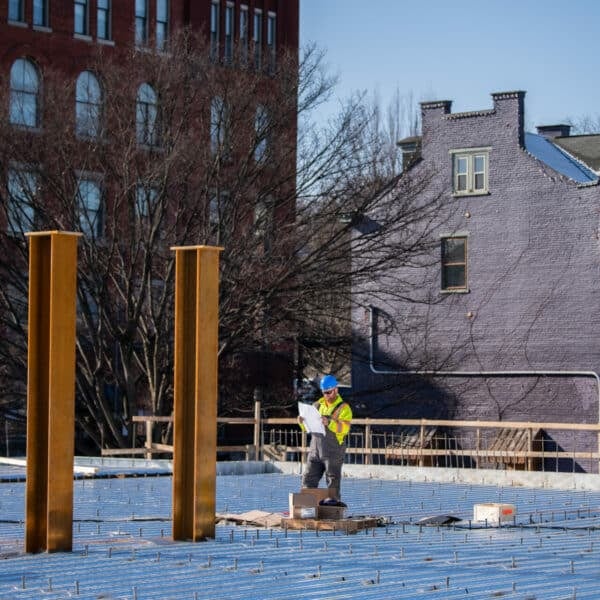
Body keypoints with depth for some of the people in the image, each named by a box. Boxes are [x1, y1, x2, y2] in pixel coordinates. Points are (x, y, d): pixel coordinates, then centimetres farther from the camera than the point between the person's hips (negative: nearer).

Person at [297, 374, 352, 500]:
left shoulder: (343, 408, -3)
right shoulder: (317, 405, 15)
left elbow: (344, 428, -18)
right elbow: (307, 428, 20)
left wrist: (329, 423, -33)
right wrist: (302, 422, -2)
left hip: (333, 452, -6)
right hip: (315, 451, 6)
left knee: (333, 485, -2)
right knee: (308, 481, 5)